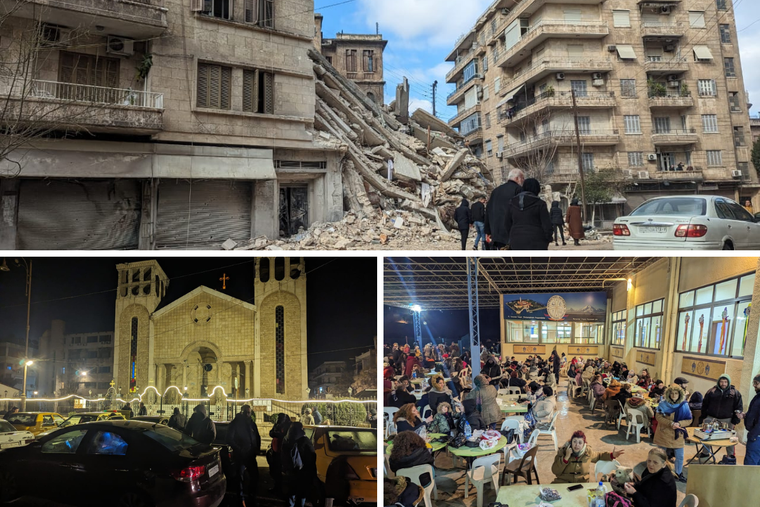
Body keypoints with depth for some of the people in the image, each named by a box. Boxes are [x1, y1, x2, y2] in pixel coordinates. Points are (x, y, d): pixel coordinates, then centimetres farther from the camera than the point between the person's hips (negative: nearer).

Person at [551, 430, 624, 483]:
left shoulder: (588, 452, 1)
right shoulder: (562, 451, -8)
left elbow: (599, 456, 25)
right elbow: (555, 471, -14)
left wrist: (612, 455, 9)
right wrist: (566, 457, -21)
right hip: (564, 481, -2)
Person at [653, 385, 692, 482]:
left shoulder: (684, 405, -4)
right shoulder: (663, 404, -8)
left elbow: (689, 420, -2)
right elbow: (658, 416, -13)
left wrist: (679, 423, -20)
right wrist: (670, 423, -25)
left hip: (678, 434, 1)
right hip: (664, 433, -1)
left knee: (680, 456, 7)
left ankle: (678, 474, 27)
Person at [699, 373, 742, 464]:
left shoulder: (735, 393, 0)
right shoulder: (712, 391, 2)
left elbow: (739, 407, 5)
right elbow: (704, 405, 9)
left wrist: (735, 421, -2)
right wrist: (702, 418, 6)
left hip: (726, 420, -1)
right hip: (711, 418, 1)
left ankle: (731, 457, 16)